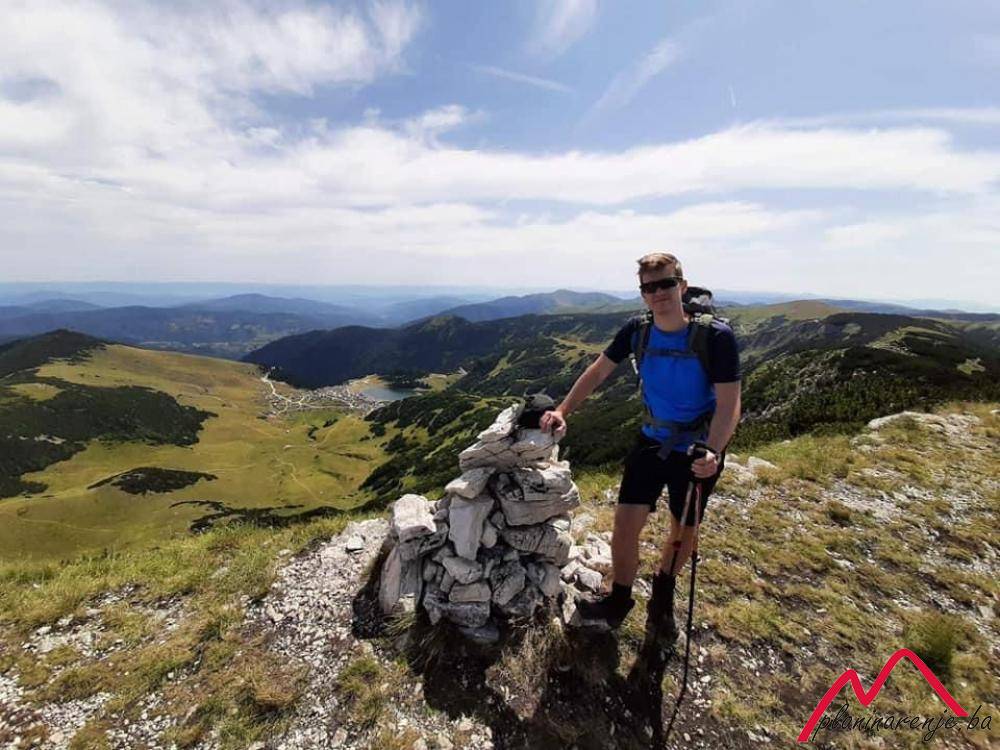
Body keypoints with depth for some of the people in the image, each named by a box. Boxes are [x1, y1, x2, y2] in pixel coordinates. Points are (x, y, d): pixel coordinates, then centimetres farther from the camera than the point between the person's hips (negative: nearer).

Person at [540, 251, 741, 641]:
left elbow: (729, 404, -23)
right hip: (652, 439, 2)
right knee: (626, 520, -4)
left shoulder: (716, 336, -23)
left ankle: (662, 597, 43)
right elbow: (598, 372, -3)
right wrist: (562, 411, -12)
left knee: (684, 529, 15)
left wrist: (713, 452, -39)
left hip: (698, 448, -2)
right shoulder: (637, 330, -11)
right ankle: (619, 599, 22)